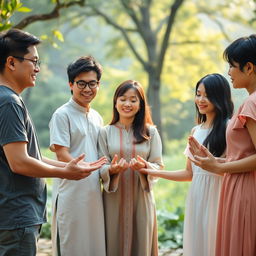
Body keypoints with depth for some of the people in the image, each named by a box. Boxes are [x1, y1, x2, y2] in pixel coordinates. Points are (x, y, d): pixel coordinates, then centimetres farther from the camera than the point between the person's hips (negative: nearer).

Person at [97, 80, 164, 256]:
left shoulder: (150, 132, 6)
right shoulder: (105, 132, 4)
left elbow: (158, 166, 2)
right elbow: (101, 169, 1)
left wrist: (145, 166, -19)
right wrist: (112, 169, -21)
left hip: (142, 199, 1)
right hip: (114, 200, 0)